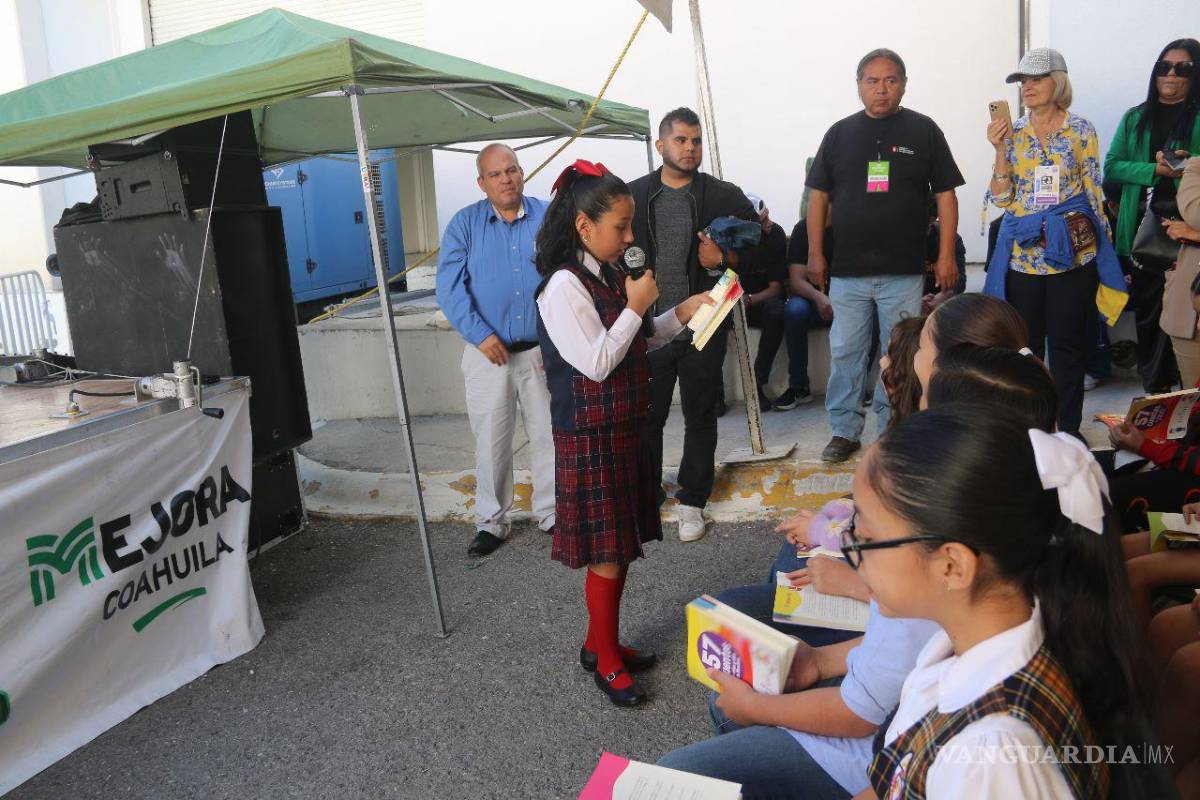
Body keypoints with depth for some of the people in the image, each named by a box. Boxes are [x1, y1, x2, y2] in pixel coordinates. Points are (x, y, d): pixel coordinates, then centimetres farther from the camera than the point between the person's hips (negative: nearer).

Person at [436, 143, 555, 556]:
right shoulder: (464, 224, 2)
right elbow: (449, 287, -5)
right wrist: (480, 335, -15)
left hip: (544, 351, 1)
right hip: (489, 352, 0)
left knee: (549, 436, 9)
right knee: (491, 441, 7)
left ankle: (552, 513, 26)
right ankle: (491, 521, 22)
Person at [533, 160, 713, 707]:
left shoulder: (609, 276, 9)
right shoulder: (564, 286, -18)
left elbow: (636, 346, 18)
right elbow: (597, 363, -21)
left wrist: (681, 313, 7)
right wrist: (635, 308, -15)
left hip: (625, 427, 9)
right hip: (591, 437, -9)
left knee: (621, 544, 16)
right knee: (606, 553, 2)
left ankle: (601, 642, 33)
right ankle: (606, 660, 20)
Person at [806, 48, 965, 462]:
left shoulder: (923, 130, 4)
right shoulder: (839, 133, 9)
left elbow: (946, 195, 3)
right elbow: (818, 195, 9)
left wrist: (946, 255, -3)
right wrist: (815, 252, 2)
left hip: (904, 271, -1)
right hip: (847, 270, 2)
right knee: (844, 353, 5)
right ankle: (844, 430, 16)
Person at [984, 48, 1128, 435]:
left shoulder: (1080, 130, 1)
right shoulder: (1011, 133, 6)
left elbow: (1094, 191, 4)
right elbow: (1002, 199, 2)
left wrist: (1099, 241, 2)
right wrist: (1000, 151, -9)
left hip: (1072, 253, -2)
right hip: (1022, 254, 2)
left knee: (1068, 343, 4)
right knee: (1024, 344, 8)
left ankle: (1068, 429, 16)